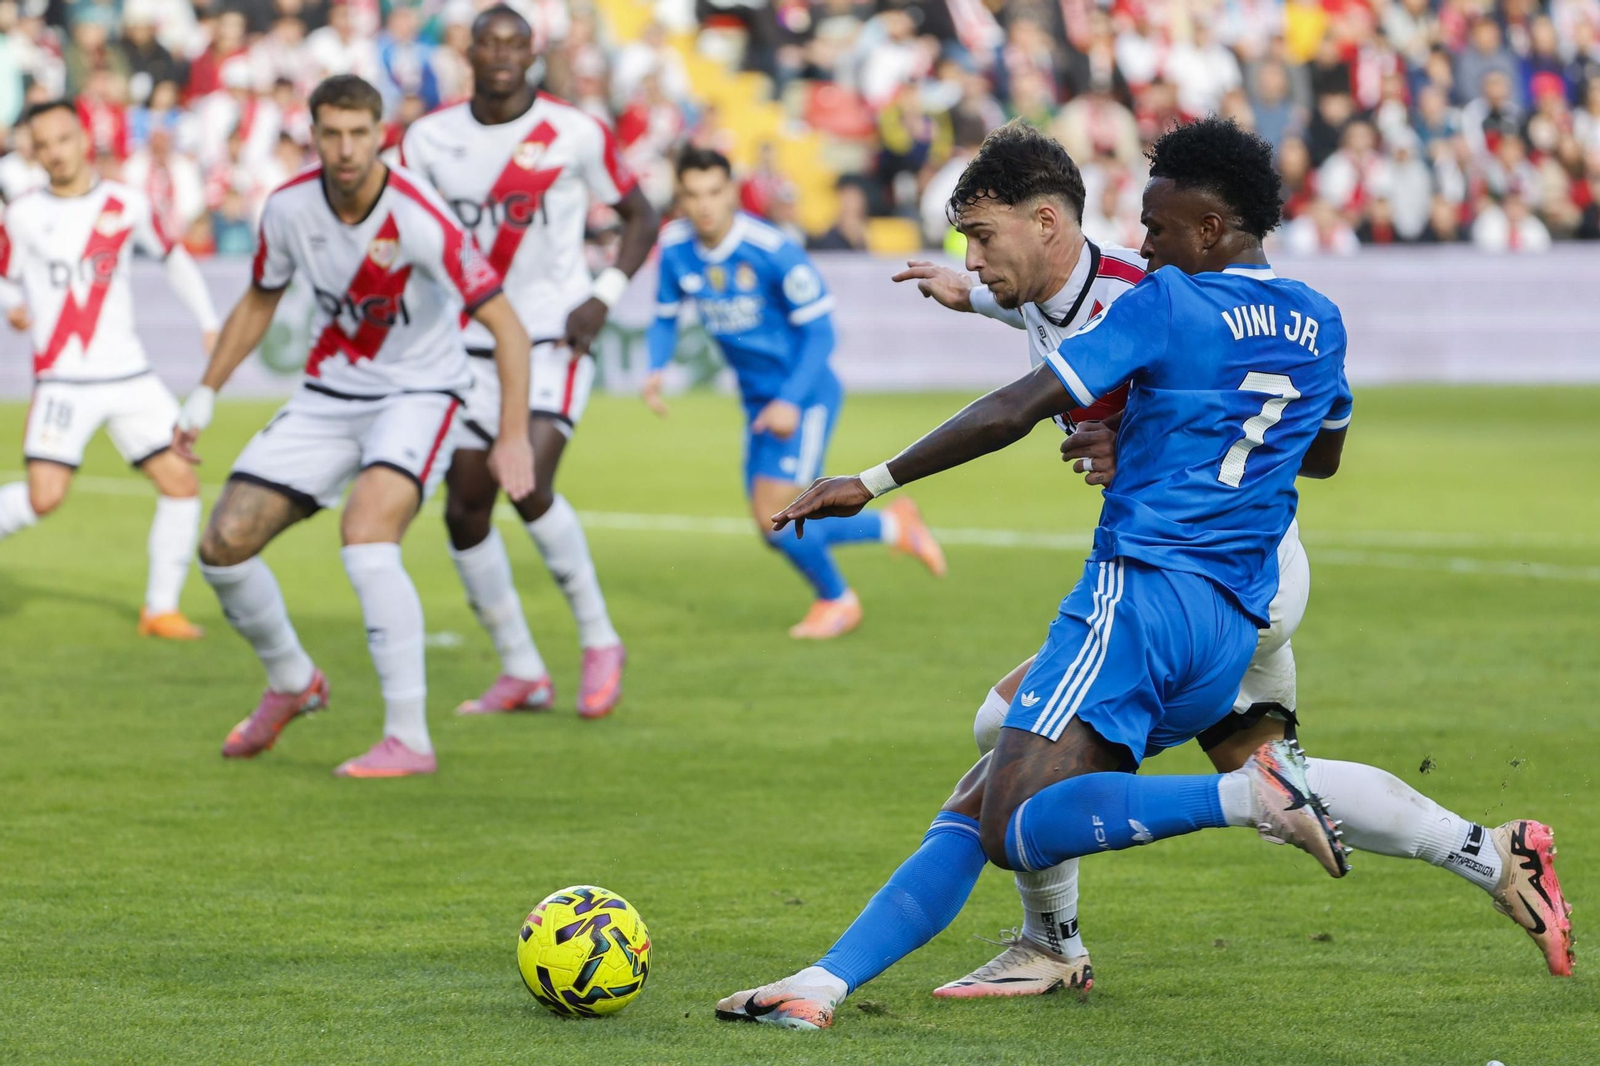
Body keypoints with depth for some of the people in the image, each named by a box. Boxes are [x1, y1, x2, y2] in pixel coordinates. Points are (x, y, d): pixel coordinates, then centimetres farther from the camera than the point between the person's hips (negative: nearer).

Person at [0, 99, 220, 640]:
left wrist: (208, 322, 14)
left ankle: (161, 609, 5)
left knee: (181, 483, -6)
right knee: (44, 497, -17)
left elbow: (173, 258, 18)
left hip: (129, 377, 3)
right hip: (62, 381, -3)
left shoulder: (127, 205, 4)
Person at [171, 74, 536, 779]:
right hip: (329, 396, 6)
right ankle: (292, 683, 27)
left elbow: (505, 325, -25)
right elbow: (259, 303, 13)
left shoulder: (417, 218, -26)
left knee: (365, 536, -31)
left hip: (417, 395, -6)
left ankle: (409, 739, -25)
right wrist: (205, 393, 10)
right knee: (224, 544, -3)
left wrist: (513, 436, -33)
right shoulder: (289, 208, -8)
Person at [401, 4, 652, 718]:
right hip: (473, 344, 4)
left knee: (528, 482, -22)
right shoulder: (430, 139, 2)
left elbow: (639, 217, 5)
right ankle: (521, 672, 14)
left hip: (554, 339, -4)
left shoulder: (575, 135, -6)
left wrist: (605, 295, -10)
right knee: (466, 509, 0)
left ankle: (598, 641, -5)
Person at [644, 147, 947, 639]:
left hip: (805, 395, -7)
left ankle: (836, 600, 15)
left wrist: (791, 401, -25)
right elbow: (665, 318, 9)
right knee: (776, 528, 7)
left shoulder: (772, 251, -22)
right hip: (758, 398, 7)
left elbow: (818, 330, -17)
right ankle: (893, 527, 27)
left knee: (775, 515, -13)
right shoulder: (675, 248, -6)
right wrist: (655, 372, -10)